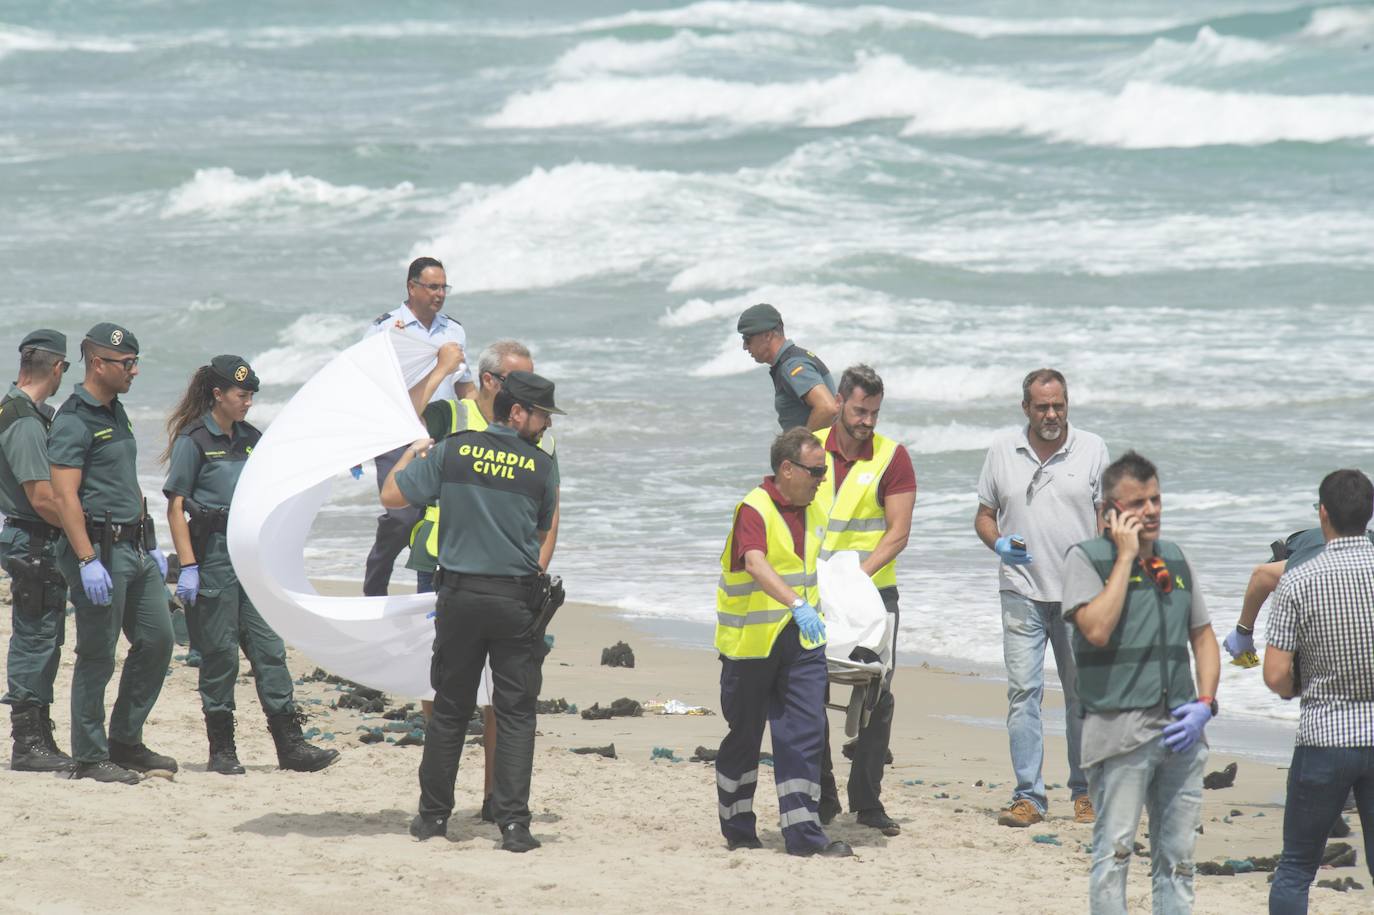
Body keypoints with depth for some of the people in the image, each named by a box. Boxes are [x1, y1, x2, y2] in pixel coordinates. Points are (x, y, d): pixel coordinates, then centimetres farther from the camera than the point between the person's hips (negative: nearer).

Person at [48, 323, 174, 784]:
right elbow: (64, 496, -19)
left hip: (134, 549, 9)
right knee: (96, 655, -3)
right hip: (99, 548, -9)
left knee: (157, 639, 10)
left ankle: (126, 742, 20)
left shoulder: (117, 413, 16)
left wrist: (151, 546, 22)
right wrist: (88, 561, -24)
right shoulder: (73, 421, -13)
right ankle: (90, 758, 4)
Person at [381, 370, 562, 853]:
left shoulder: (451, 451, -1)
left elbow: (391, 496, 3)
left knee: (450, 709, 13)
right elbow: (544, 533, 9)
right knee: (515, 713, 2)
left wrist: (411, 455, 20)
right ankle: (514, 822, -5)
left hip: (459, 596, 2)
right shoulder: (541, 466, -3)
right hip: (516, 601, -2)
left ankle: (434, 814, 17)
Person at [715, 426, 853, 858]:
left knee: (806, 733, -4)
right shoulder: (754, 510, -16)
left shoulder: (813, 509, 9)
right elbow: (756, 566, -33)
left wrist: (813, 612, 25)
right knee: (745, 736, 7)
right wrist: (796, 605, -46)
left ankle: (803, 832, -4)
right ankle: (737, 827, 21)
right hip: (751, 641, -6)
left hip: (801, 642, 6)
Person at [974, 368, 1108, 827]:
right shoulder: (1002, 450, 6)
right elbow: (984, 515, 12)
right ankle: (1028, 796, -5)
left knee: (1083, 693, 6)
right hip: (1022, 593, 0)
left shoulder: (1092, 449, 3)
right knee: (1023, 690, -7)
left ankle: (1086, 791, 18)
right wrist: (999, 544, -10)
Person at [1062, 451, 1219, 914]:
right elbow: (1096, 629, -18)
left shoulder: (1175, 560, 14)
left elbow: (1203, 637, 19)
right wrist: (1126, 556, -12)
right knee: (1114, 850, -7)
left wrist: (1204, 704, 3)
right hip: (1120, 730, -6)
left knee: (1177, 856, 8)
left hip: (1179, 729, 6)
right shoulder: (1087, 558, -3)